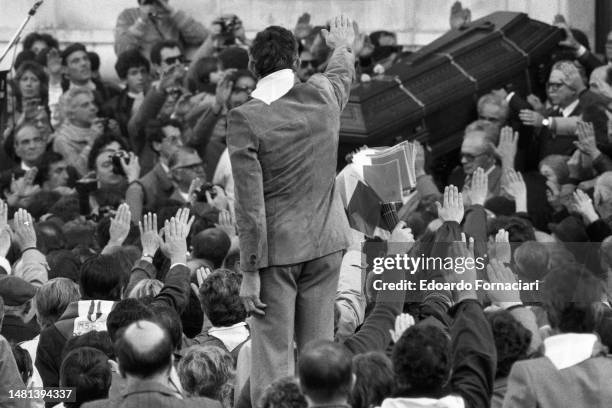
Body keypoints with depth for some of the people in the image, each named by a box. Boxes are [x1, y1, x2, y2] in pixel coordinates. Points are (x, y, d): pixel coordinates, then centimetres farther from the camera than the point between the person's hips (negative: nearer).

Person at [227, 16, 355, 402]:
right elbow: (343, 73, 27)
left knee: (273, 356, -1)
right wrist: (344, 47, 51)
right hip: (326, 240, 4)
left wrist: (250, 272, -9)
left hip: (277, 248, -4)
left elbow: (250, 203, -14)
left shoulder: (245, 118, -14)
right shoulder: (322, 95, -1)